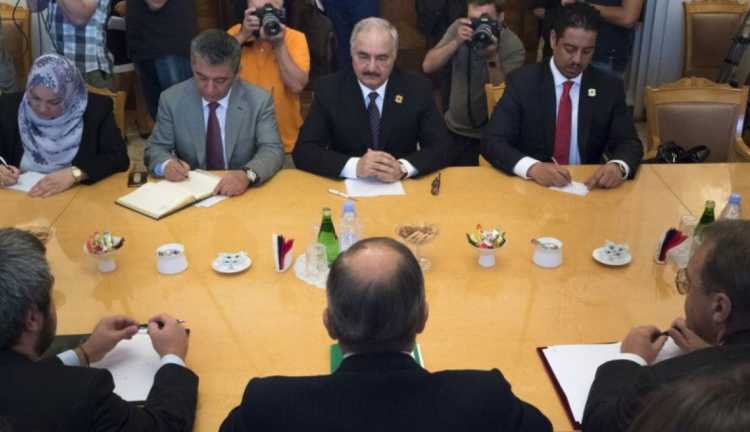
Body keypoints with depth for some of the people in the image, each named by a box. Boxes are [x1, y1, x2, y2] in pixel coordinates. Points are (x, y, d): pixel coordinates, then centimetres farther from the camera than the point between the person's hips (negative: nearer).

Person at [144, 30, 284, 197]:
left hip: (240, 194, -1)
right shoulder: (172, 99, -2)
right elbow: (155, 148, 4)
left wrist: (247, 174, -31)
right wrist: (166, 164, -20)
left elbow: (272, 150, -10)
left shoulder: (259, 100, -5)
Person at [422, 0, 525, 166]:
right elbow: (428, 66, -12)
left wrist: (492, 58, -33)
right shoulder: (459, 27, -7)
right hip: (453, 129, 4)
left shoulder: (513, 46, -17)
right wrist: (457, 42, -26)